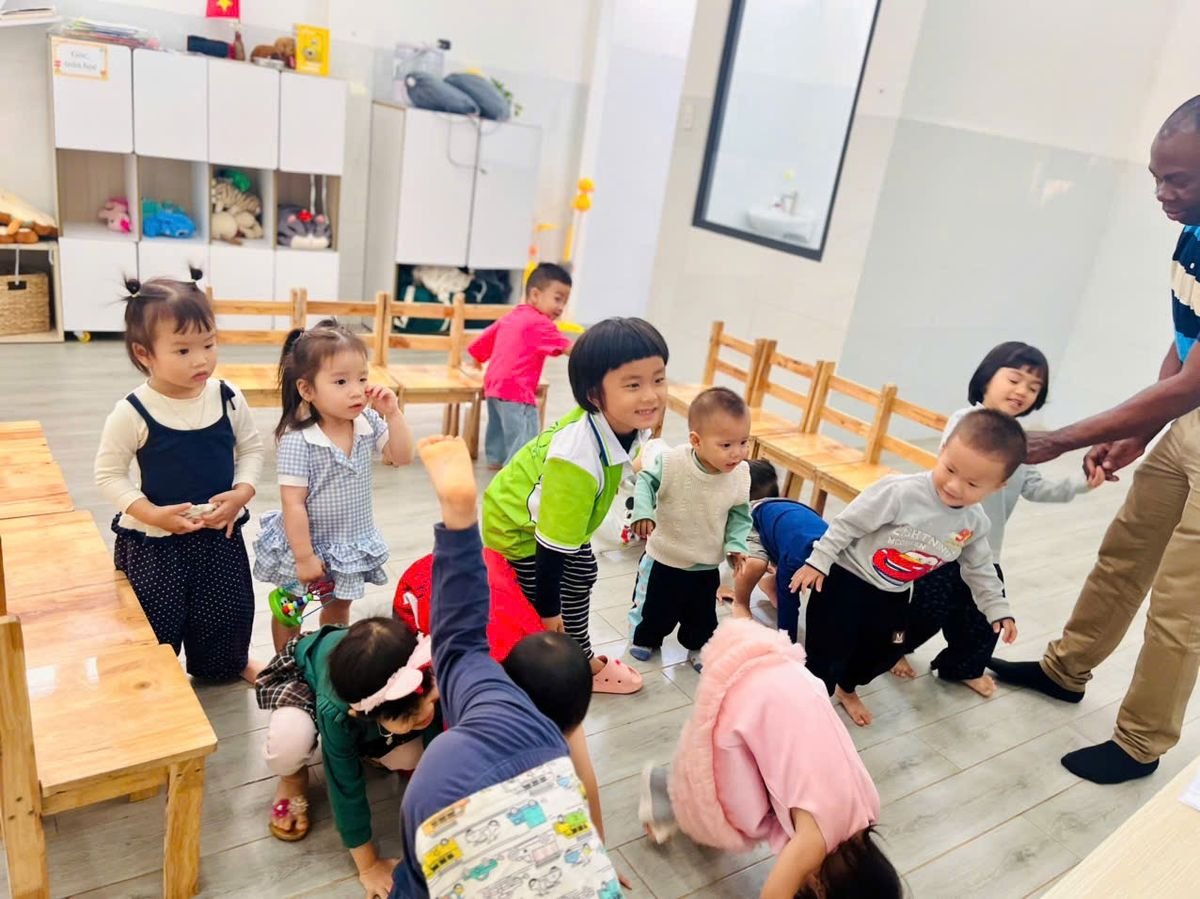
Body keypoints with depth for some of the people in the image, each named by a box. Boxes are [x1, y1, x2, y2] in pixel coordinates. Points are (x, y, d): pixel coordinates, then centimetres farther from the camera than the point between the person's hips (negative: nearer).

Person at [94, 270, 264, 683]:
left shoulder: (228, 398, -9)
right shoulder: (132, 413, -18)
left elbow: (251, 448, 3)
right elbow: (109, 474, -10)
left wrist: (242, 493, -13)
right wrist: (151, 513, -21)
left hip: (220, 532, 3)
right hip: (151, 540, -3)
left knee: (227, 609, 20)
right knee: (153, 622, 12)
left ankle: (231, 663, 47)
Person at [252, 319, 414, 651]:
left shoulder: (368, 424, -11)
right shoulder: (297, 440, -28)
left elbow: (402, 457, -4)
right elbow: (293, 504, -24)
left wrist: (393, 414, -17)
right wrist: (304, 556, -20)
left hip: (352, 544, 5)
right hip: (306, 544, -5)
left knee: (338, 608, 25)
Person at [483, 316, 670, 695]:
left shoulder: (628, 425, -20)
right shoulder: (577, 458, -45)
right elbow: (551, 545, -34)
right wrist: (548, 609, -22)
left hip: (552, 516, 9)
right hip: (516, 524, -9)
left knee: (582, 573, 22)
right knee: (532, 609, 3)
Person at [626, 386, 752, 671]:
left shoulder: (740, 474, -17)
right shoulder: (671, 463, -29)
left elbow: (740, 513, -4)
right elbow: (645, 481, -13)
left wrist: (735, 544, -14)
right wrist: (642, 512, -27)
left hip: (707, 565, 3)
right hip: (664, 558, -2)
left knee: (702, 615, 22)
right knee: (654, 606, 19)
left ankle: (698, 648, 48)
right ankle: (645, 638, 47)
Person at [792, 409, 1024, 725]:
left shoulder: (975, 524, -11)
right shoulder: (902, 491, -31)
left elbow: (979, 569, 9)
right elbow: (849, 523, -23)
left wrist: (997, 608, 10)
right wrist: (818, 561, -19)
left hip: (893, 595, 7)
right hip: (847, 580, -6)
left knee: (884, 652, 21)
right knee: (828, 653, -4)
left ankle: (847, 689, 50)